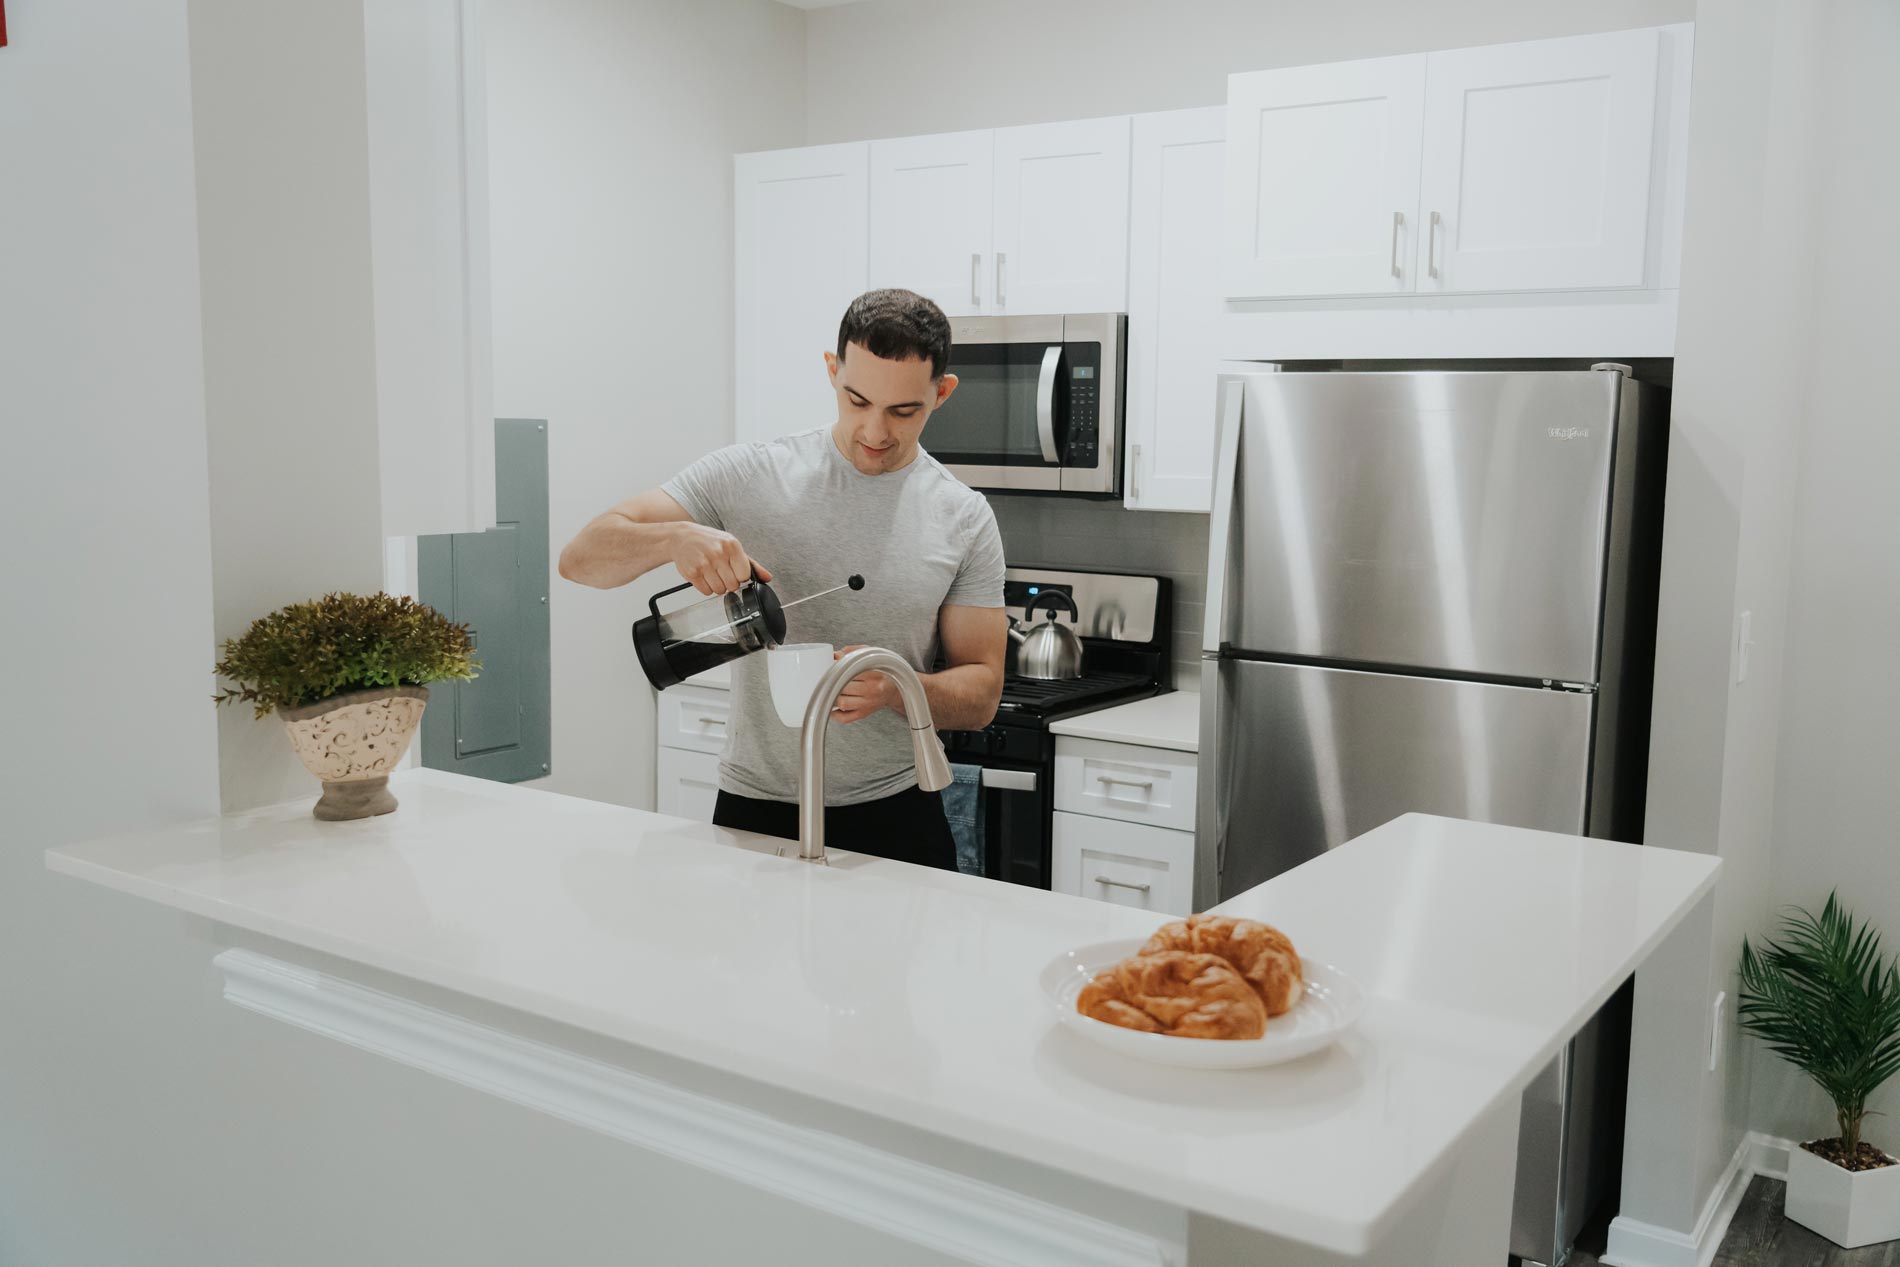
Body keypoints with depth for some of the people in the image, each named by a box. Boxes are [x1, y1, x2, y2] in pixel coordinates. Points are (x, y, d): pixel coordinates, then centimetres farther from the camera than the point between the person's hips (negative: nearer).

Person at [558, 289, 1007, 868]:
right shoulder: (747, 474, -5)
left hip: (895, 819, 1)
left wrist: (895, 689, -22)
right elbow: (581, 558, -7)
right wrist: (676, 537, -28)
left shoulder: (965, 520, -2)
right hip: (754, 813, 0)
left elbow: (980, 695, -1)